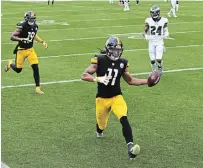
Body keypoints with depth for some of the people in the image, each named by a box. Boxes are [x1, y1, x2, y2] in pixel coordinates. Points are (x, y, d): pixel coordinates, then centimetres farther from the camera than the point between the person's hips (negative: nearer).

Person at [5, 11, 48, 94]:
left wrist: (42, 42, 10)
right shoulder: (22, 26, -21)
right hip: (21, 50, -4)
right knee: (18, 70, 9)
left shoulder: (35, 26, -2)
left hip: (30, 50, 4)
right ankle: (10, 64, 44)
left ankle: (37, 87, 0)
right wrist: (22, 39, -33)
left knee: (36, 68, -8)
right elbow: (12, 37, -20)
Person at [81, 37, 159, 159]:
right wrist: (98, 79, -34)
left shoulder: (122, 63, -1)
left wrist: (147, 81, 1)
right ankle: (99, 130, 54)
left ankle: (130, 147, -29)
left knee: (124, 120, -23)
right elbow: (84, 76, -17)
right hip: (102, 98, -1)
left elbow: (130, 80, 10)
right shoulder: (100, 60, -13)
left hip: (117, 97, 2)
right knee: (101, 125, 14)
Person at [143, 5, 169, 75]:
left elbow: (166, 31, 8)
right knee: (152, 60, 1)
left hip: (159, 43, -1)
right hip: (151, 43, 1)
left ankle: (160, 67, 20)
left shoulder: (163, 21, -5)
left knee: (159, 59, -13)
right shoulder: (149, 21, -4)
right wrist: (146, 36, -17)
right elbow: (144, 31, 3)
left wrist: (165, 34, -13)